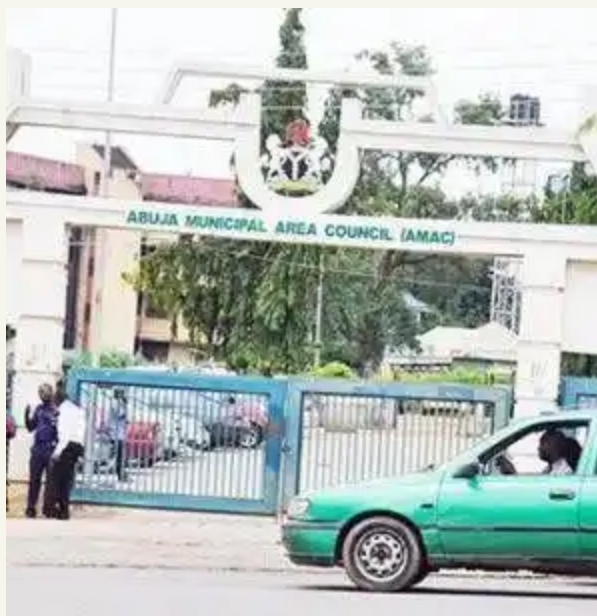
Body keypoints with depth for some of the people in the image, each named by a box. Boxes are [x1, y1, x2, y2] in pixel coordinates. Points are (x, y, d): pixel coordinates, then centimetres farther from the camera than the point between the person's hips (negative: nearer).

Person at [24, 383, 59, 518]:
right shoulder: (39, 409, 12)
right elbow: (31, 427, 15)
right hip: (37, 450, 5)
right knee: (34, 480, 7)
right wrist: (27, 415, 0)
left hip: (51, 450, -5)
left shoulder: (57, 410, -7)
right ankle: (31, 508, 12)